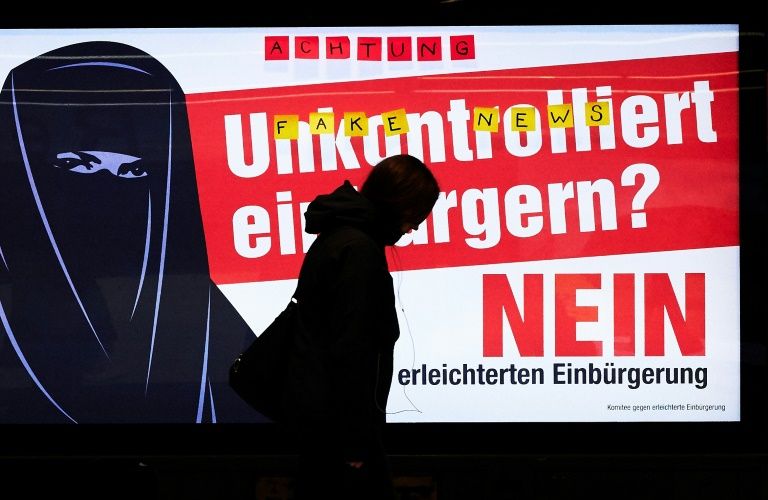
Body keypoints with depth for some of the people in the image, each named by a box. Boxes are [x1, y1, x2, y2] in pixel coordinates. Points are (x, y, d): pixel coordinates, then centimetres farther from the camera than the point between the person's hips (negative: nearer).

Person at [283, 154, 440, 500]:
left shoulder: (340, 234, 13)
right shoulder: (359, 249, -17)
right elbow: (350, 350, -22)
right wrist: (356, 440, -20)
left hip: (320, 408, 10)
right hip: (338, 416, -10)